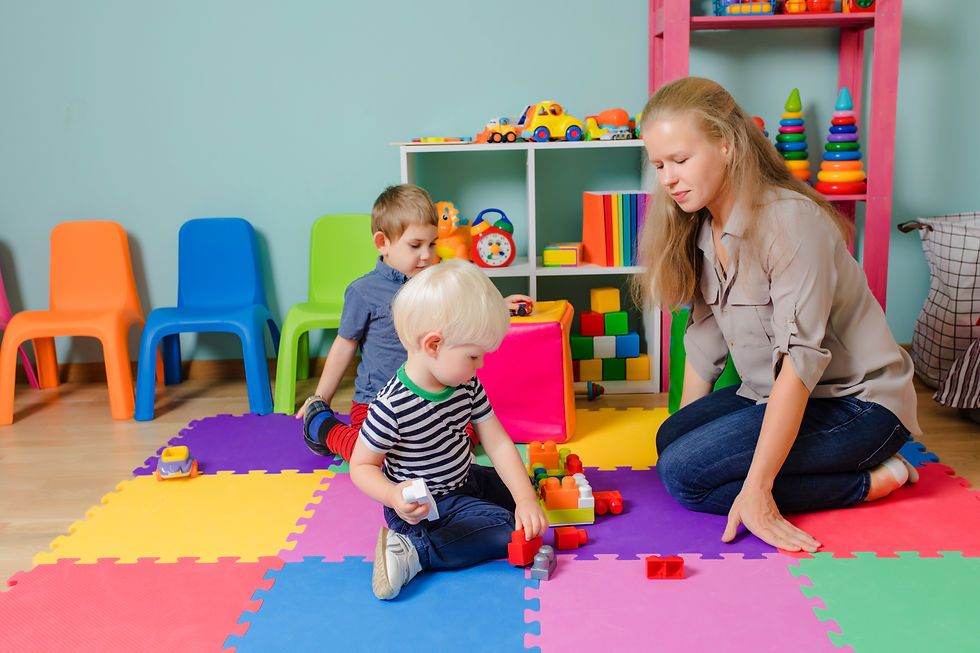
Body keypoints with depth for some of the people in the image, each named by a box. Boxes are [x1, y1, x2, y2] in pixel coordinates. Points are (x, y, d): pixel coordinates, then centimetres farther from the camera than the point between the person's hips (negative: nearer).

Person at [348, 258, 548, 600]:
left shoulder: (468, 387, -8)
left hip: (464, 481, 8)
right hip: (424, 506, -8)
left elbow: (498, 443, -6)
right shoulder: (392, 407, -29)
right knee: (506, 531, -18)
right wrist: (395, 496, -38)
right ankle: (411, 552, -16)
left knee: (528, 487, 18)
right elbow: (361, 466, -19)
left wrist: (526, 498, -15)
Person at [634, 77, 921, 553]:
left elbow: (799, 362, -28)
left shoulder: (792, 221, -23)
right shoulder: (698, 229, 3)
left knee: (684, 473, -20)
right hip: (772, 395, 9)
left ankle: (870, 481, -9)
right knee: (669, 440, -6)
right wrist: (683, 429, 5)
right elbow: (704, 341, 8)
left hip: (854, 402, -9)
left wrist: (756, 491, -30)